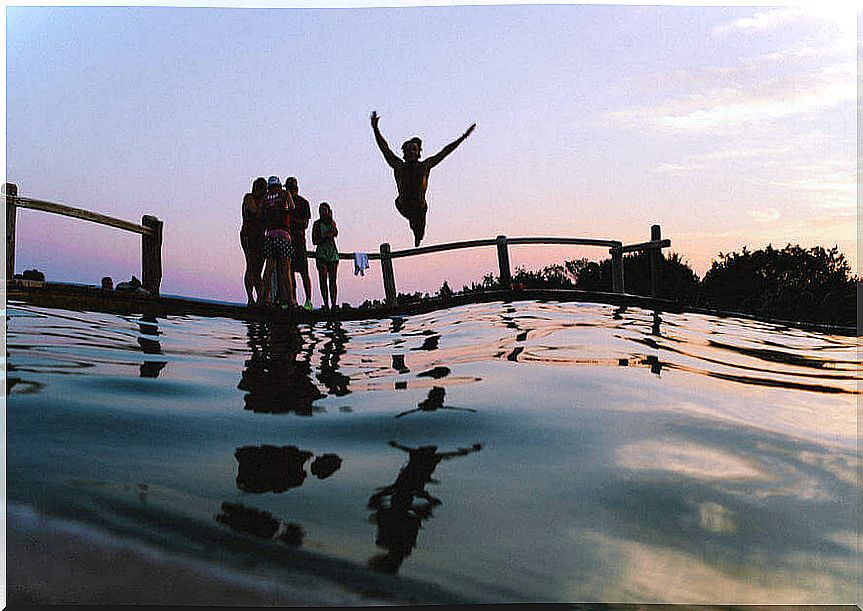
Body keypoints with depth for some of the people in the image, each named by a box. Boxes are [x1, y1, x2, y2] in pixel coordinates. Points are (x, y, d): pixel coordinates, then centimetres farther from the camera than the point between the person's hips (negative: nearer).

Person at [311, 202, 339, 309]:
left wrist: (330, 219, -11)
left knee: (332, 279, -1)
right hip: (321, 253, -2)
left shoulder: (332, 222, 13)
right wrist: (326, 237, -13)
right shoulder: (317, 224, 5)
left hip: (333, 253, 2)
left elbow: (336, 233, -6)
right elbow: (314, 241, 0)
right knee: (323, 278, -9)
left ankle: (334, 304, -2)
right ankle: (325, 304, -11)